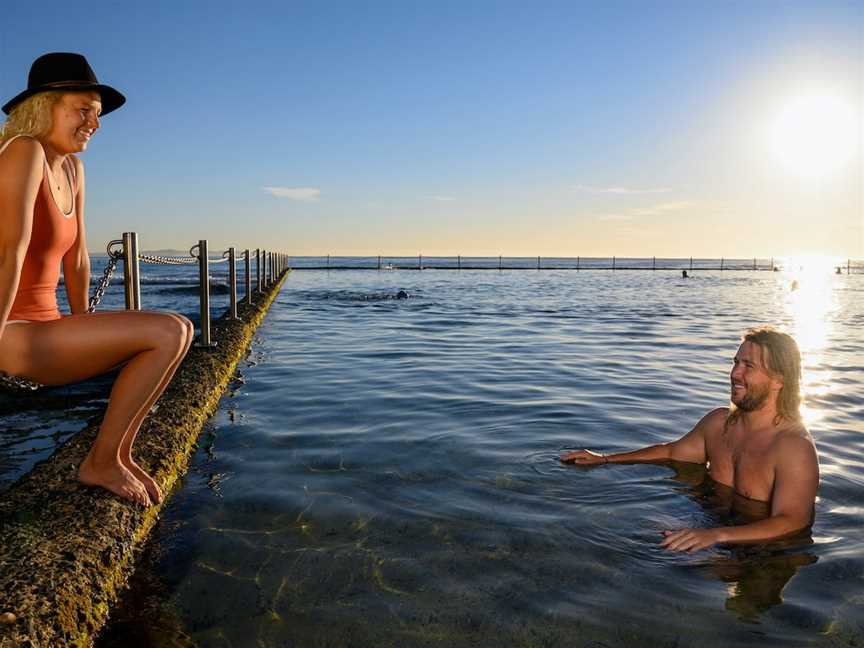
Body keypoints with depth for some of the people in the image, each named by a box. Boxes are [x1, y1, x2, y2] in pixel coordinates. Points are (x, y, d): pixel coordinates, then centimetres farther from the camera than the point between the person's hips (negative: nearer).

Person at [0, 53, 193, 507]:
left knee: (180, 332, 8)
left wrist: (83, 335, 16)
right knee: (167, 333, -19)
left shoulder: (73, 167, 12)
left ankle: (118, 454, 8)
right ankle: (100, 463, -4)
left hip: (41, 329, 9)